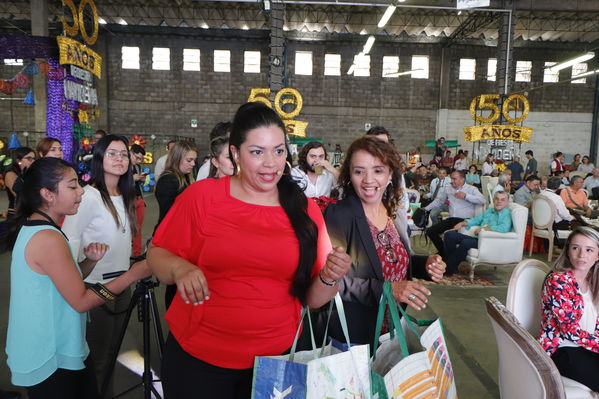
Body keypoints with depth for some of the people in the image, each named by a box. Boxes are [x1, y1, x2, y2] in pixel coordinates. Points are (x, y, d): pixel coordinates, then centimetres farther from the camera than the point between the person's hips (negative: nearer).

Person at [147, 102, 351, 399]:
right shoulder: (202, 195, -8)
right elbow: (157, 255, -3)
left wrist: (329, 278, -19)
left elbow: (312, 298, 2)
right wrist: (179, 268, -23)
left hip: (276, 360, 2)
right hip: (197, 358, -1)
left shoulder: (305, 210, -2)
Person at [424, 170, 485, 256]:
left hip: (465, 220, -6)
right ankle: (443, 253, 9)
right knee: (430, 231, -7)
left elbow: (482, 200, -15)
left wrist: (466, 196, -23)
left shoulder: (472, 189, 2)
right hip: (451, 219, 6)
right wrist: (426, 208, 28)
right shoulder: (448, 189, 18)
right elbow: (439, 200, 31)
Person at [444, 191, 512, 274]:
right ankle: (449, 259, -7)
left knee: (466, 242, -36)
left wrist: (484, 229, -20)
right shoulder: (489, 211, 25)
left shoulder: (507, 213, 0)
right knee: (449, 234, -9)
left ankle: (449, 268, -25)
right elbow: (477, 219, 31)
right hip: (478, 238, 8)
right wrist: (462, 223, 12)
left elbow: (504, 228, -19)